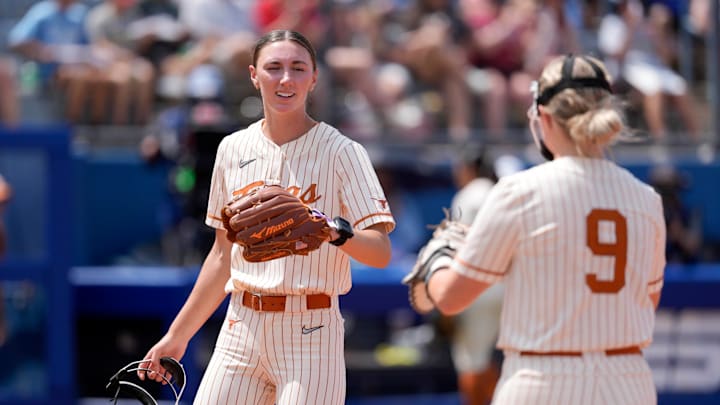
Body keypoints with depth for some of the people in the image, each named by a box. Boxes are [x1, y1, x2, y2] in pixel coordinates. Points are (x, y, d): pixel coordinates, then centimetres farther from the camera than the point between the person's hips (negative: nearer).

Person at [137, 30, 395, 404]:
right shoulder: (233, 149, 11)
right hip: (241, 329, 4)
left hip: (309, 333, -4)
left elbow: (380, 253, -11)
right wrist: (178, 334, 18)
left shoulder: (341, 152, -3)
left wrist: (333, 230, -31)